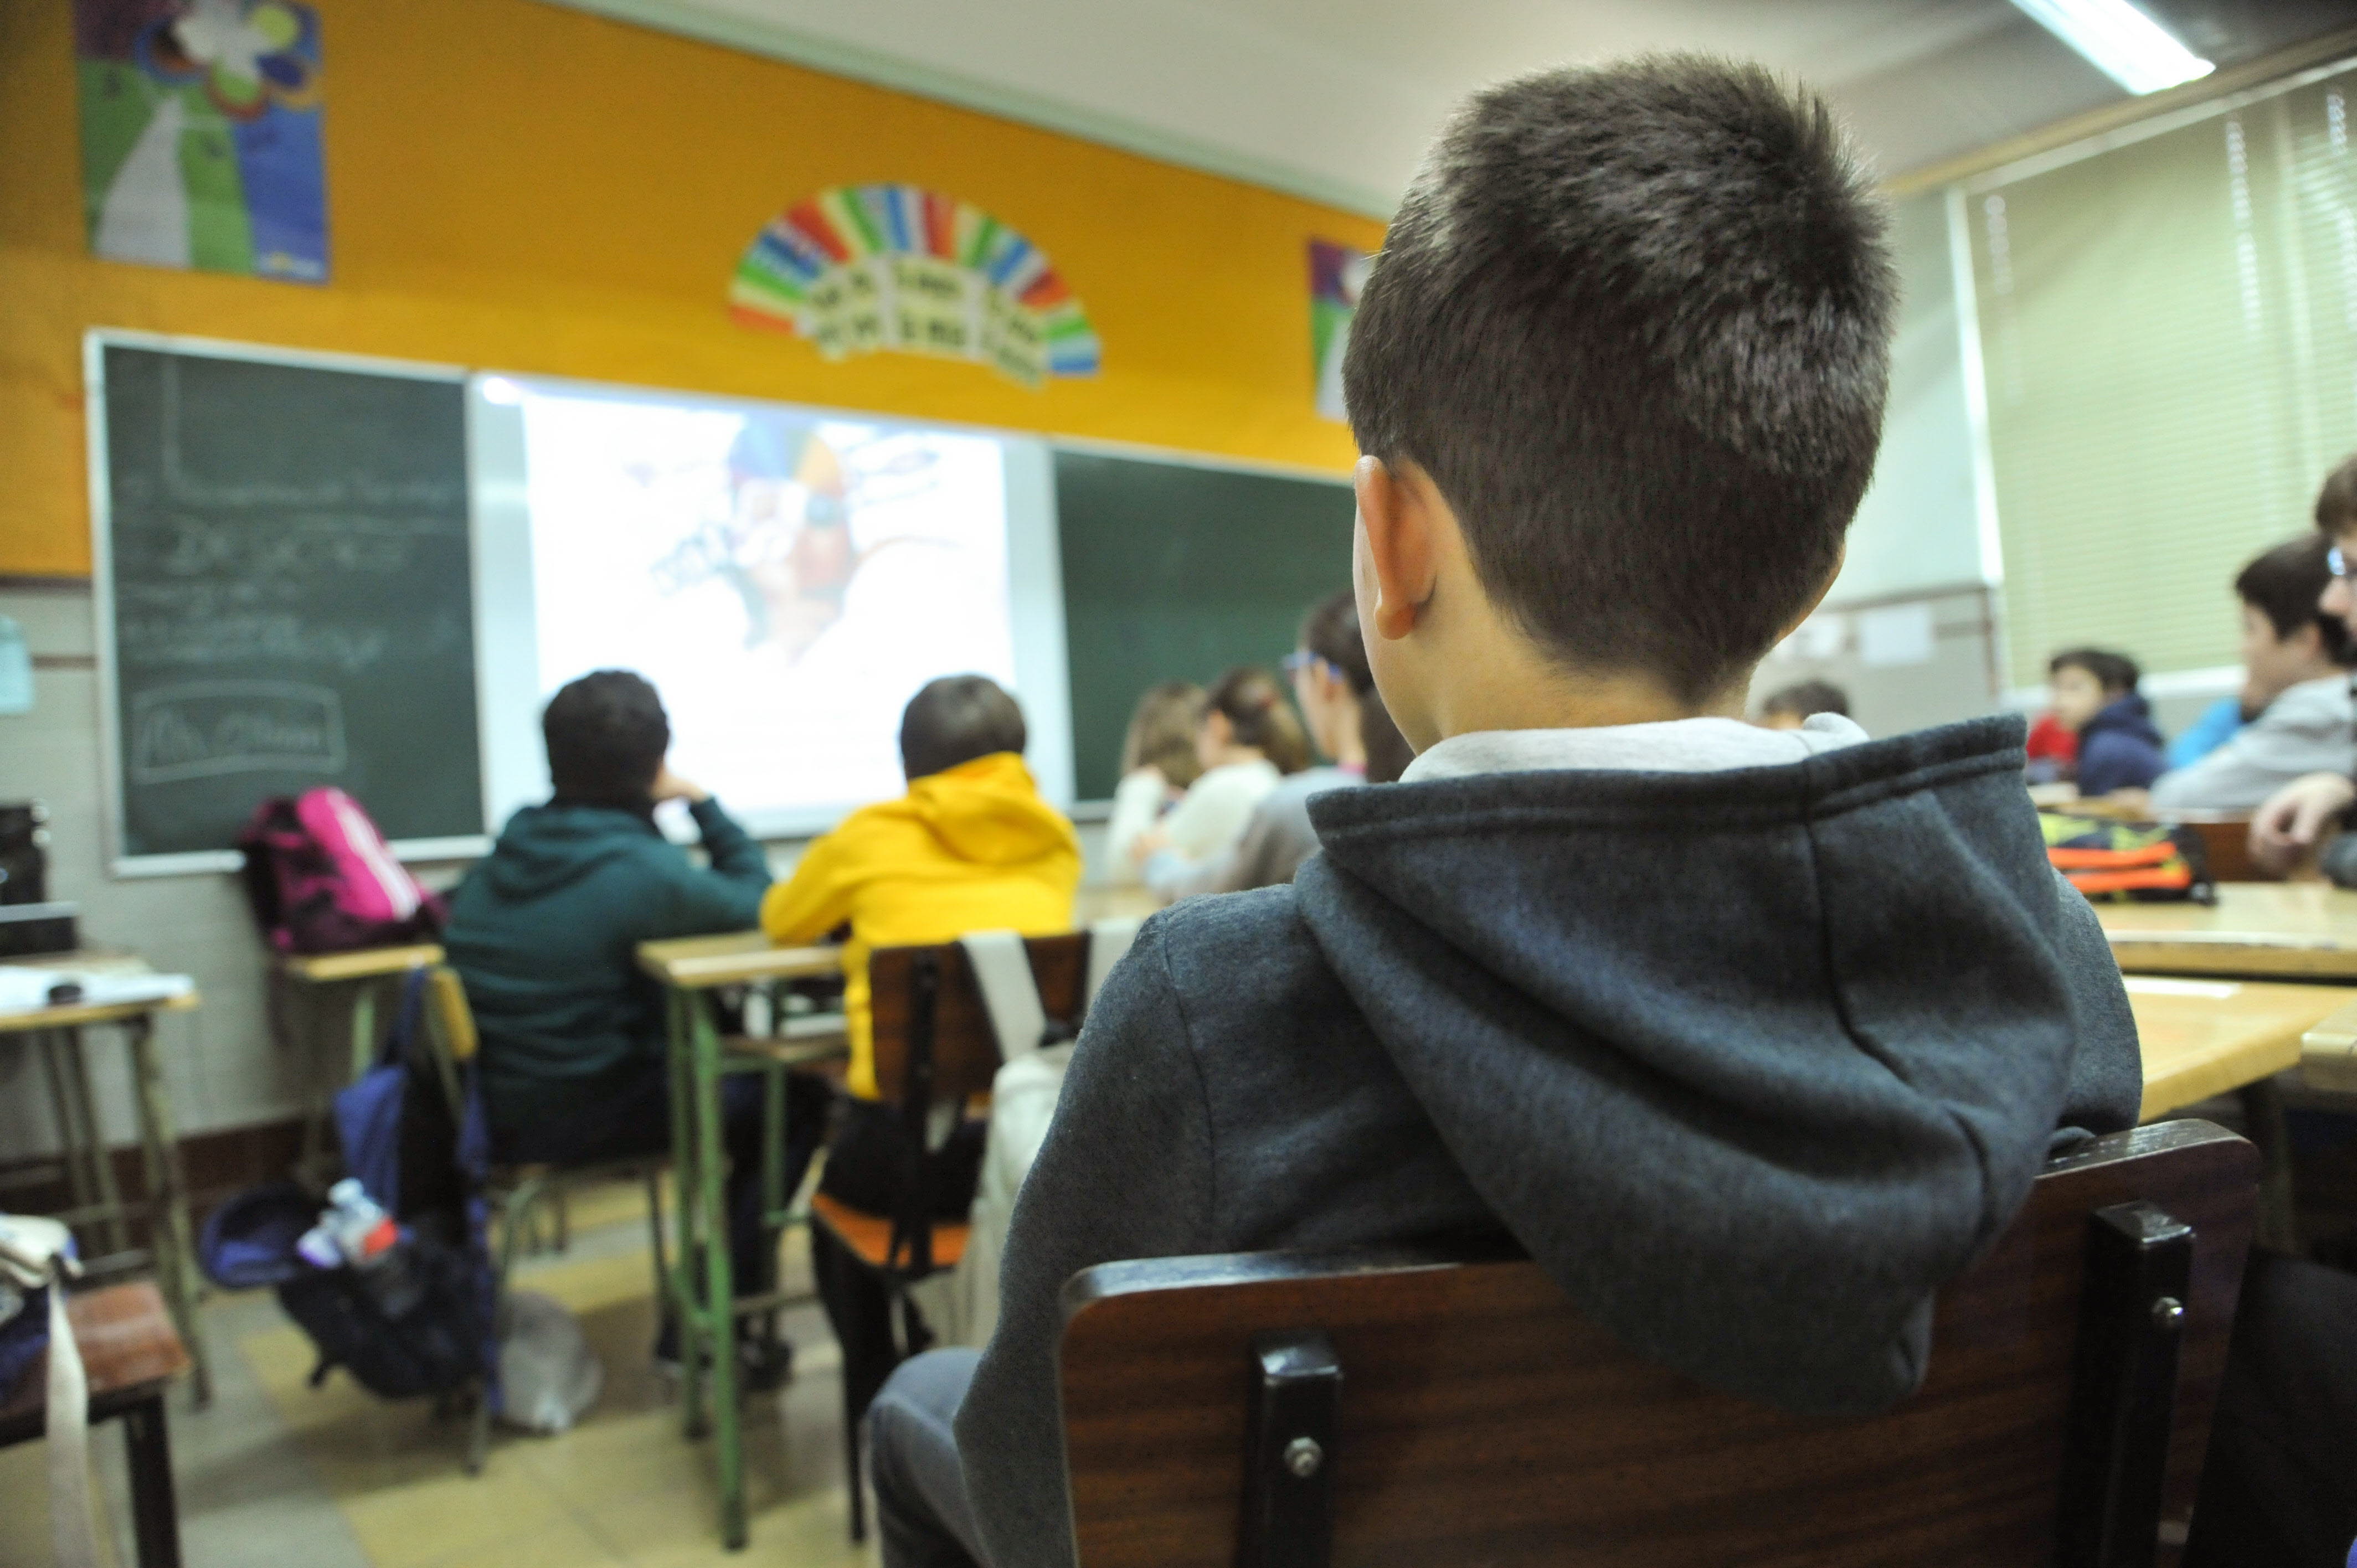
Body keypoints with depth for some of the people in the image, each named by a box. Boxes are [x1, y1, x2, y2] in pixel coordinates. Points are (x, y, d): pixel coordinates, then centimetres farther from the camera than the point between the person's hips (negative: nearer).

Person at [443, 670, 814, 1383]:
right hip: (584, 1117, -8)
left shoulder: (511, 845, 3)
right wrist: (702, 804, -2)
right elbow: (757, 903, -8)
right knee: (794, 1103, 4)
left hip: (491, 1103, 8)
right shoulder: (639, 868, -21)